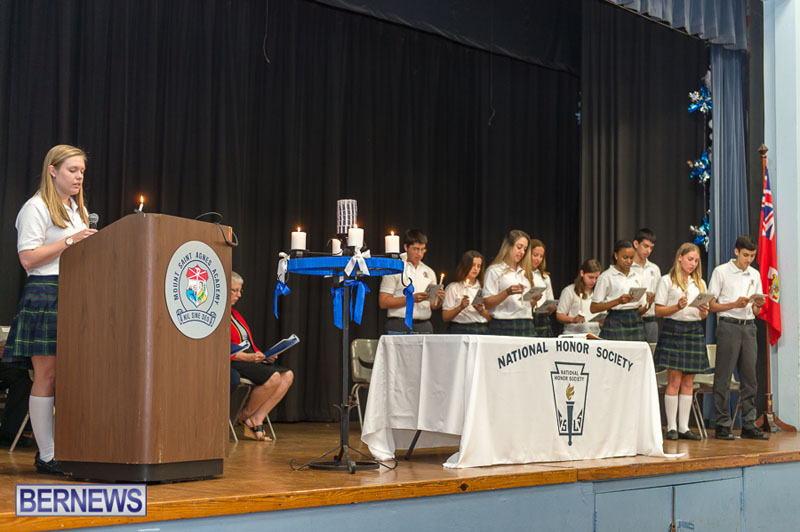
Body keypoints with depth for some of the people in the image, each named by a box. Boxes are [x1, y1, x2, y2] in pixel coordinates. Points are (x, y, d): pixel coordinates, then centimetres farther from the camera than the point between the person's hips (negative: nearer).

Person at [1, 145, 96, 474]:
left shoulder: (78, 210, 23)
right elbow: (28, 259, -10)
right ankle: (46, 455, -6)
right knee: (48, 376, -8)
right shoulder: (37, 207, -2)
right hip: (45, 295, -8)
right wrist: (69, 241, -14)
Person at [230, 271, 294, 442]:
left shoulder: (234, 313, 23)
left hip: (249, 360, 10)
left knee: (287, 375, -10)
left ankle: (257, 421, -13)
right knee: (273, 377, -29)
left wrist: (262, 355, 4)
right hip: (231, 364, -10)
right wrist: (245, 357, -23)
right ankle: (246, 415, -4)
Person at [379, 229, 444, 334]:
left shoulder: (429, 272, 17)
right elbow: (383, 302, -9)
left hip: (424, 328, 5)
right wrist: (411, 298, -15)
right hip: (399, 328, -5)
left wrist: (439, 300, -4)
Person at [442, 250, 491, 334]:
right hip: (461, 330, -3)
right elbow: (445, 317, -2)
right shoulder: (453, 287, 4)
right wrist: (460, 307, -15)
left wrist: (481, 311, -6)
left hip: (482, 330, 3)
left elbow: (490, 317, 12)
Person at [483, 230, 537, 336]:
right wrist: (507, 293, -18)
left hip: (527, 325, 5)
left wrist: (534, 300, 3)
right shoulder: (494, 271, 2)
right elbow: (487, 303, -6)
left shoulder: (526, 272, 21)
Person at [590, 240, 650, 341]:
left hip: (635, 321, 5)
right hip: (616, 322, -5)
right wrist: (618, 301, -17)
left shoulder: (636, 277, 16)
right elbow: (593, 308, -6)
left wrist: (648, 304, -5)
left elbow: (640, 310, 17)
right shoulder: (606, 277, 0)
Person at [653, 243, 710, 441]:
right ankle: (671, 427, -2)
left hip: (695, 331, 5)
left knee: (688, 382, 4)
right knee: (674, 381, -7)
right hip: (673, 330, -5)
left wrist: (703, 311, -6)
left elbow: (704, 316, 16)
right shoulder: (667, 281, 2)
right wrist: (677, 307, -18)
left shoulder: (700, 283, 17)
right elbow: (659, 311, -3)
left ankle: (684, 427, 8)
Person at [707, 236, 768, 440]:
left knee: (750, 377, 3)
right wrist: (735, 304, -14)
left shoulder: (755, 275, 16)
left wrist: (758, 305, -4)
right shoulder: (721, 272, 2)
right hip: (728, 325, -5)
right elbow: (712, 305, -1)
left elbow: (756, 312, 19)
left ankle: (749, 425, 8)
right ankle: (722, 426, -1)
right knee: (723, 378, -5)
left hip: (748, 326, 5)